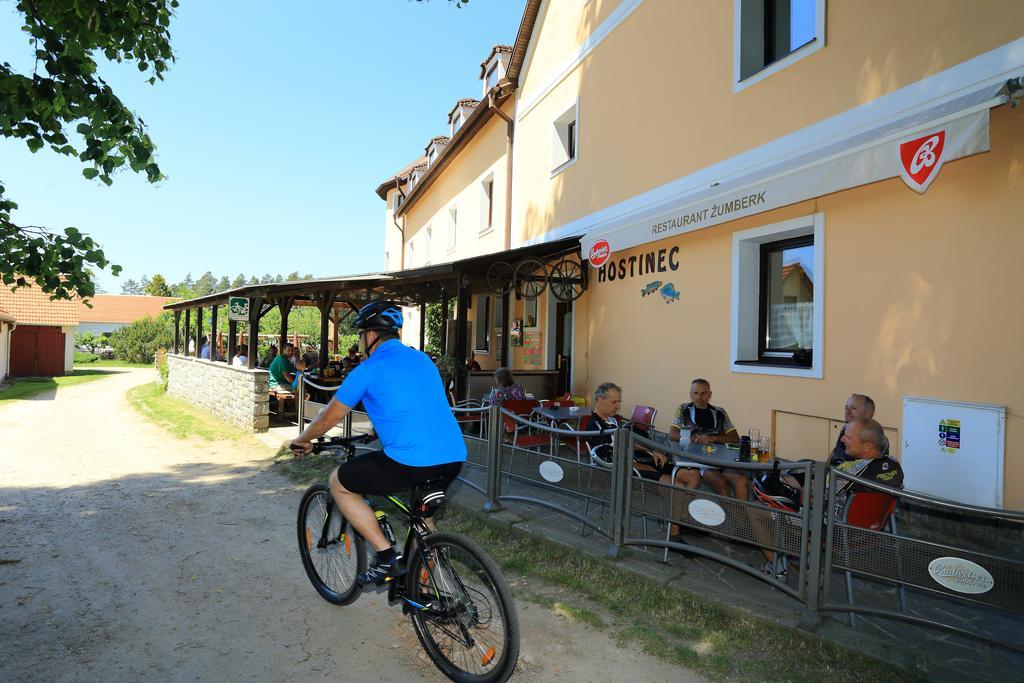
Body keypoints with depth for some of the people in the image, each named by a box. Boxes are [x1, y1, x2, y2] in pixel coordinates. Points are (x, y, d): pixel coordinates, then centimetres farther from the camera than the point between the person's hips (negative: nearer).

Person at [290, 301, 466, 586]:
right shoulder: (422, 359, 19)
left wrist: (302, 440, 30)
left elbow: (329, 417, 10)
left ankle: (386, 557, 11)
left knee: (338, 482, 15)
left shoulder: (369, 369, -1)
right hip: (454, 458, 8)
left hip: (411, 463, -7)